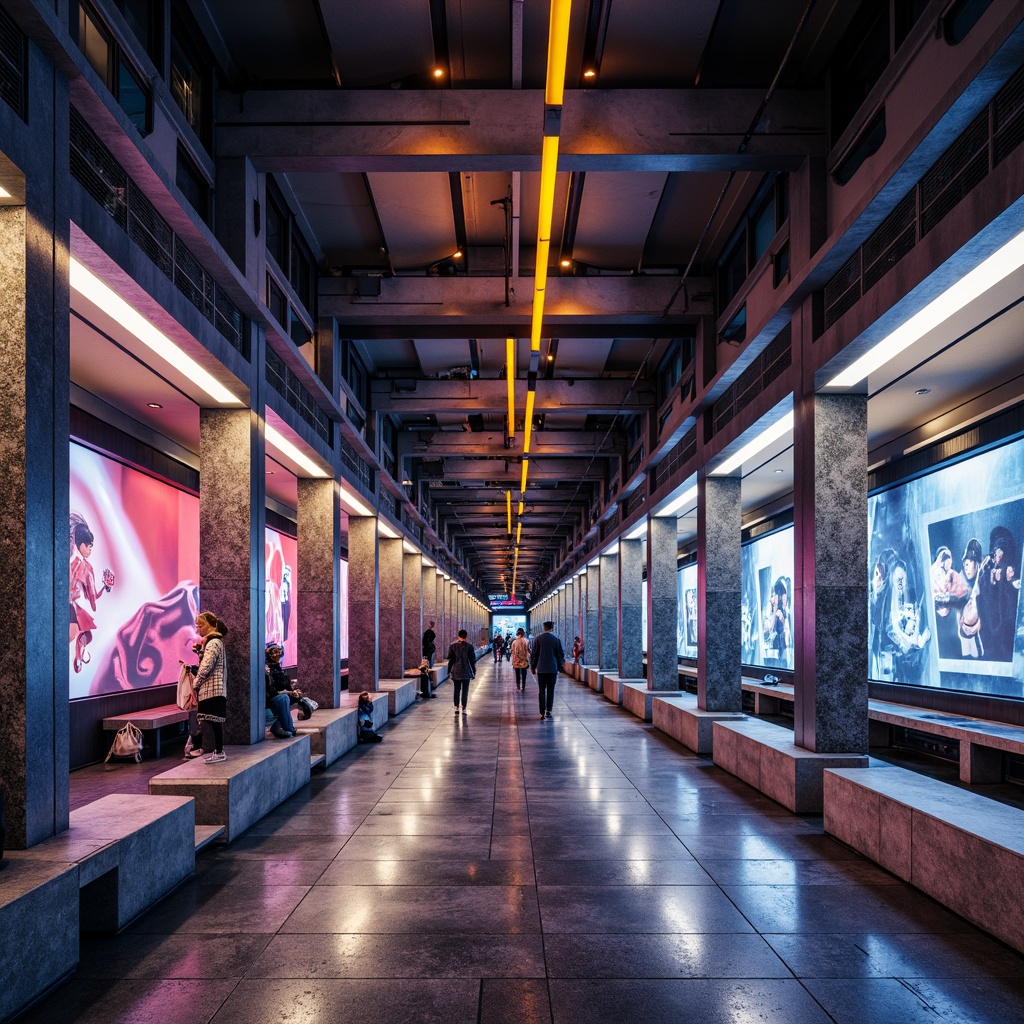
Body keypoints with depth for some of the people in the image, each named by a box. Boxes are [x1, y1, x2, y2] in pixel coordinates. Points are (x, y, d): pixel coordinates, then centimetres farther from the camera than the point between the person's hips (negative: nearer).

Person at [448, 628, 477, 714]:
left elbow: (450, 659, 3)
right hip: (466, 672, -2)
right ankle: (463, 709, 0)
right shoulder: (469, 646, -4)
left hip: (455, 671, 2)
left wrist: (449, 672, 9)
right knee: (465, 690, 3)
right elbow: (472, 660, -2)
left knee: (456, 690, 11)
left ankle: (456, 707, 8)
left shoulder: (453, 646, 0)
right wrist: (474, 671, 6)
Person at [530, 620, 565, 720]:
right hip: (553, 669, 0)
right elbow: (561, 654, 2)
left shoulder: (538, 639, -4)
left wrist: (532, 666, 11)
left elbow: (534, 654, 0)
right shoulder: (556, 639, -4)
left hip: (541, 669, 0)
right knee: (551, 691, 9)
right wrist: (560, 664, 20)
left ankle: (542, 713, -3)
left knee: (542, 691, 4)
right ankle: (548, 711, 10)